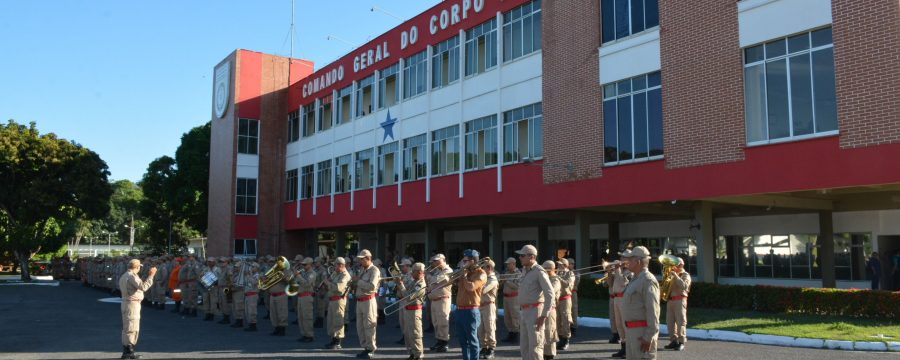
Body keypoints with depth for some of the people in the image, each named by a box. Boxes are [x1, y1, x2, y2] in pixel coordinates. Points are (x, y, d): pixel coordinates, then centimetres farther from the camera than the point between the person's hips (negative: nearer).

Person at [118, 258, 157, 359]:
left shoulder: (124, 276, 16)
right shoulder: (132, 276, -16)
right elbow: (143, 287, -25)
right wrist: (151, 275, -19)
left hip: (126, 302, 10)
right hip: (132, 303, -10)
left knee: (126, 328, 15)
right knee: (131, 328, -6)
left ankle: (126, 351, 20)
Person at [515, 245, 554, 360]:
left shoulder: (539, 272, -12)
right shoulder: (525, 270, 15)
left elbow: (550, 294, -18)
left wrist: (544, 315, -21)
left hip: (535, 312, -9)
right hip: (525, 312, 9)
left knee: (535, 346, -7)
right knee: (524, 347, 12)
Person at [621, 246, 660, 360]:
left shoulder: (648, 280, -17)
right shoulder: (635, 279, 16)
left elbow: (653, 311, -22)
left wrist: (649, 337, -23)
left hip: (642, 332, -10)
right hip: (631, 329, 10)